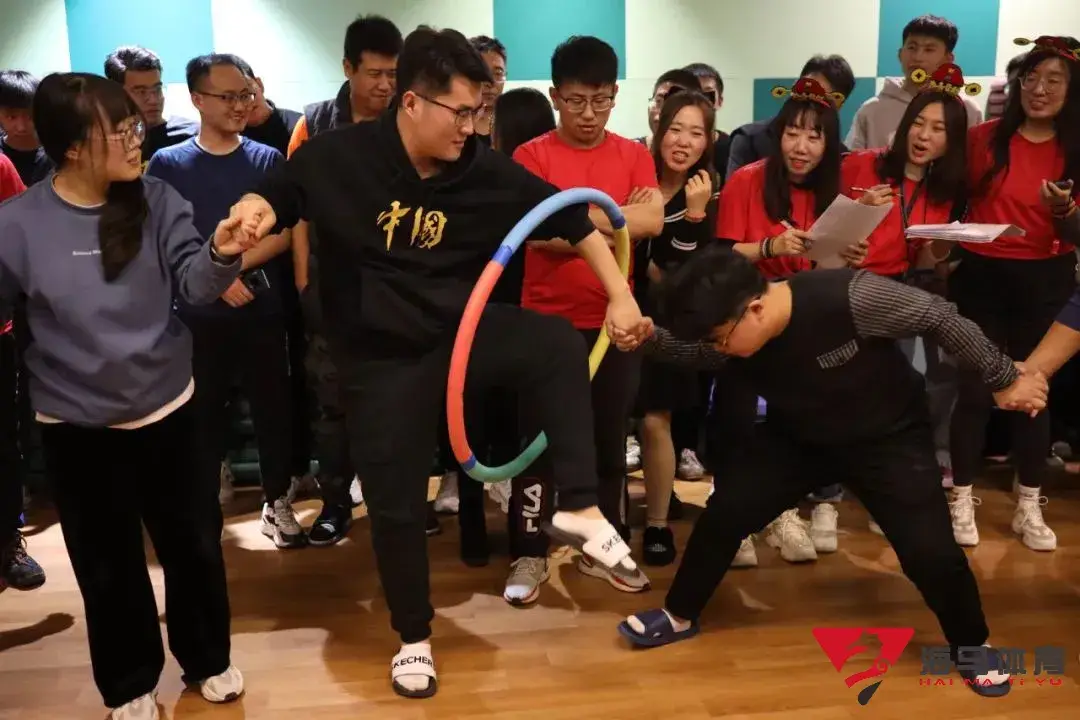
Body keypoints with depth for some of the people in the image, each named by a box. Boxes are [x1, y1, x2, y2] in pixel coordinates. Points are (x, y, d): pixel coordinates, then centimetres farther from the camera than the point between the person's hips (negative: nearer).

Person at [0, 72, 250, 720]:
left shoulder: (156, 201, -8)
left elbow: (193, 280, -18)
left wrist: (221, 254, -39)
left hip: (167, 409, 1)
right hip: (77, 424, -1)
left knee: (194, 544, 14)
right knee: (108, 565, 15)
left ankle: (208, 659, 39)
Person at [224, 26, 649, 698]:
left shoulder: (489, 171, -10)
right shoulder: (338, 156, -14)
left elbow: (573, 219, -4)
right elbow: (277, 198, 2)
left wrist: (620, 296, -7)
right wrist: (253, 211, -22)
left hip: (461, 330, 2)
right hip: (381, 359, -1)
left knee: (558, 342, -28)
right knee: (396, 505, 6)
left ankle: (580, 509, -18)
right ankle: (414, 638, 30)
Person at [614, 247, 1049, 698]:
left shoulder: (850, 299, -38)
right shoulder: (732, 329, -22)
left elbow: (941, 318, -27)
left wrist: (1005, 379, -16)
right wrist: (646, 336, -30)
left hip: (888, 435, -4)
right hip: (797, 435, 4)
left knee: (930, 550, -12)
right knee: (726, 511, -6)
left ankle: (973, 647, 19)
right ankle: (680, 616, 17)